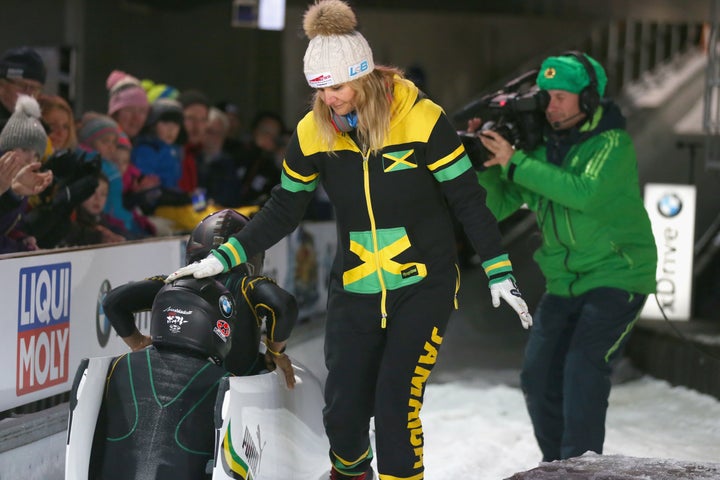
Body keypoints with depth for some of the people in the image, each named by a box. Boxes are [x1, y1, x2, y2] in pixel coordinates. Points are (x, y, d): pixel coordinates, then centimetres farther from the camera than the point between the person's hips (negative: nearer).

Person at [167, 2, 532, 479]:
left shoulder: (422, 119, -15)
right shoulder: (313, 132, -5)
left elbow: (469, 201, -8)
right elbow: (282, 213, 6)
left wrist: (500, 273, -11)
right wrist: (222, 259, -1)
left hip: (423, 287, -3)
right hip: (354, 292, 3)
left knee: (396, 406, -15)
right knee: (343, 411, 2)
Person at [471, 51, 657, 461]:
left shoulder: (613, 143, -12)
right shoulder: (540, 147, 4)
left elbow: (585, 192, -30)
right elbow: (497, 207, 6)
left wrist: (514, 162, -27)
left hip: (616, 278, -6)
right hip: (563, 284, 6)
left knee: (584, 369, -19)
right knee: (539, 377, 3)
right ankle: (556, 468, 20)